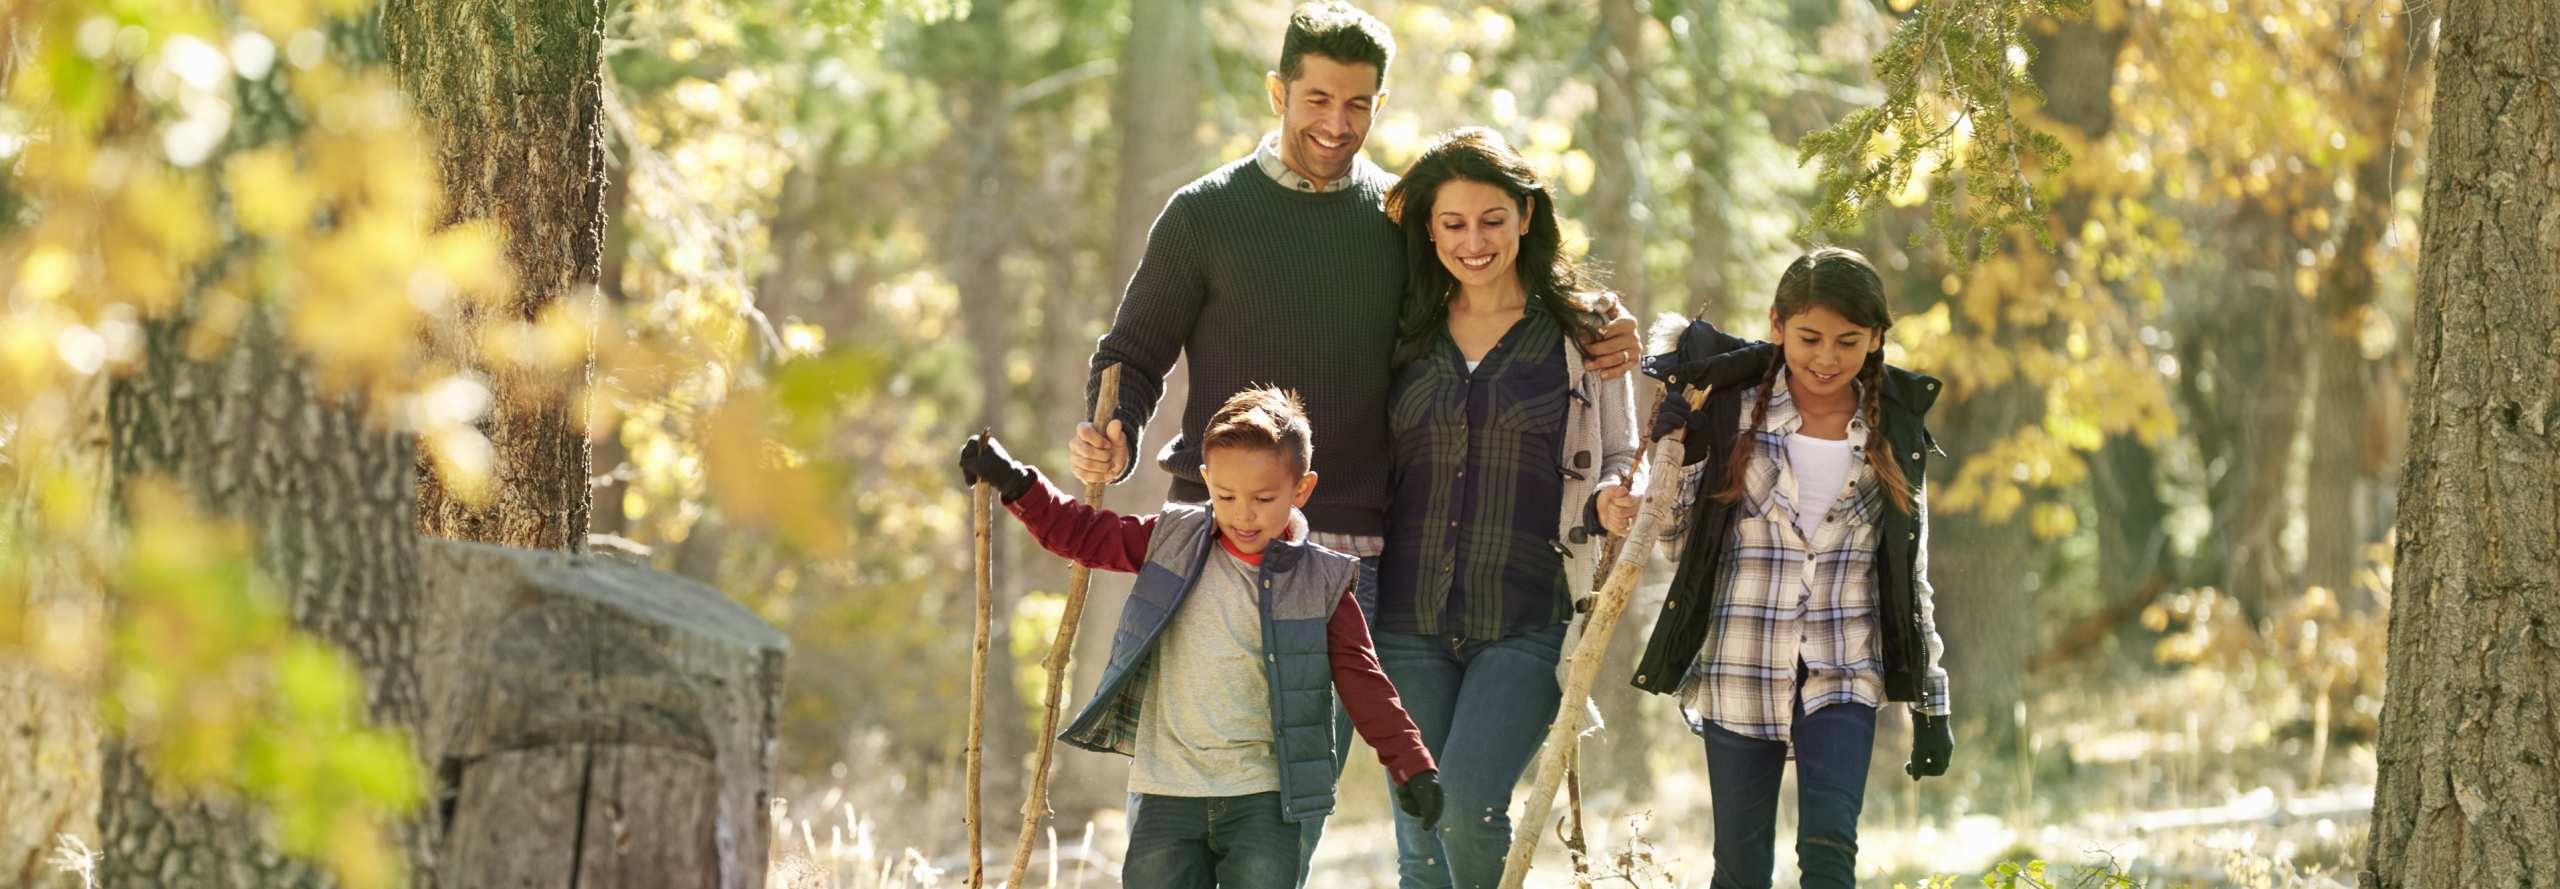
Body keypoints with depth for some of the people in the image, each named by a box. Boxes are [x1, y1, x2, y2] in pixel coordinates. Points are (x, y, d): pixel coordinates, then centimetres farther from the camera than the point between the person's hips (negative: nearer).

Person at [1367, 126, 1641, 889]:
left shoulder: (1584, 332, 4)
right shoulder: (1407, 337, 10)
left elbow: (1617, 460, 9)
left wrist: (1610, 500, -13)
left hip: (1528, 620, -3)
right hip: (1411, 617, 3)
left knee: (1468, 799, -21)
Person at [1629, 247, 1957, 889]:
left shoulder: (1893, 437, 4)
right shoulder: (1734, 413, -2)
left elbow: (1912, 575, 10)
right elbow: (1675, 537, 5)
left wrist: (1931, 703, 8)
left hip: (1844, 674, 0)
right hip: (1741, 668, 0)